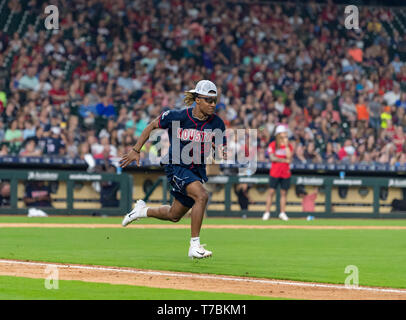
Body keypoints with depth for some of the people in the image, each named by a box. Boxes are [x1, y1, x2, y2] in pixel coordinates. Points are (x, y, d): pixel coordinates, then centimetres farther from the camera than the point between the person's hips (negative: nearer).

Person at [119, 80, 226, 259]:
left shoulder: (217, 123, -5)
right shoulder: (177, 117, -14)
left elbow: (220, 151, 1)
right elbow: (152, 126, 1)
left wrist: (221, 154, -24)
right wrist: (136, 151, 2)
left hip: (198, 170, 5)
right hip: (176, 166, -5)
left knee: (174, 215, 15)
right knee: (201, 195, -29)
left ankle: (143, 210, 45)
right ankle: (194, 246, -24)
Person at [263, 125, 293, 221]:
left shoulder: (289, 146, 9)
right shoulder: (272, 145, 1)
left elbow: (289, 157, -6)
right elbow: (272, 158, -10)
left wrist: (286, 145, -8)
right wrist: (285, 160, -12)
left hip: (286, 173, 3)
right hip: (275, 172, -3)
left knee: (283, 192, 4)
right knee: (271, 191, -5)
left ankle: (282, 213, 9)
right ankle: (267, 212, -2)